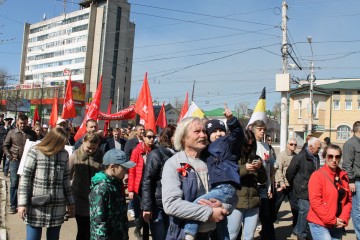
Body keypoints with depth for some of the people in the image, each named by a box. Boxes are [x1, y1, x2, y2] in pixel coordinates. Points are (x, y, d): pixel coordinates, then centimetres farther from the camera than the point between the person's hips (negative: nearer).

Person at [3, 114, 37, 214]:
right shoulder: (12, 133, 4)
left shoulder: (32, 133, 3)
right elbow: (5, 145, 8)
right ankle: (13, 205, 12)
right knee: (14, 183, 2)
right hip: (15, 161, 0)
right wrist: (9, 156, -4)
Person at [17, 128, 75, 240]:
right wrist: (22, 203, -10)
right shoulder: (35, 152, -6)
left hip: (57, 208, 3)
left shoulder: (64, 154, 6)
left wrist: (70, 203, 13)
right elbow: (25, 178, -5)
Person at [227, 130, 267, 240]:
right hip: (236, 202, -4)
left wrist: (260, 168, -9)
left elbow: (263, 180, 10)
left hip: (253, 202, 4)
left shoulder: (255, 158, 10)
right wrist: (244, 169, -18)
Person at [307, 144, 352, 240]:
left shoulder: (344, 176, 6)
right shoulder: (317, 175, -12)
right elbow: (315, 202, -16)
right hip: (320, 224, -6)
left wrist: (343, 219, -4)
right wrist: (332, 220, -14)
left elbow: (348, 200, 9)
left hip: (337, 225, 6)